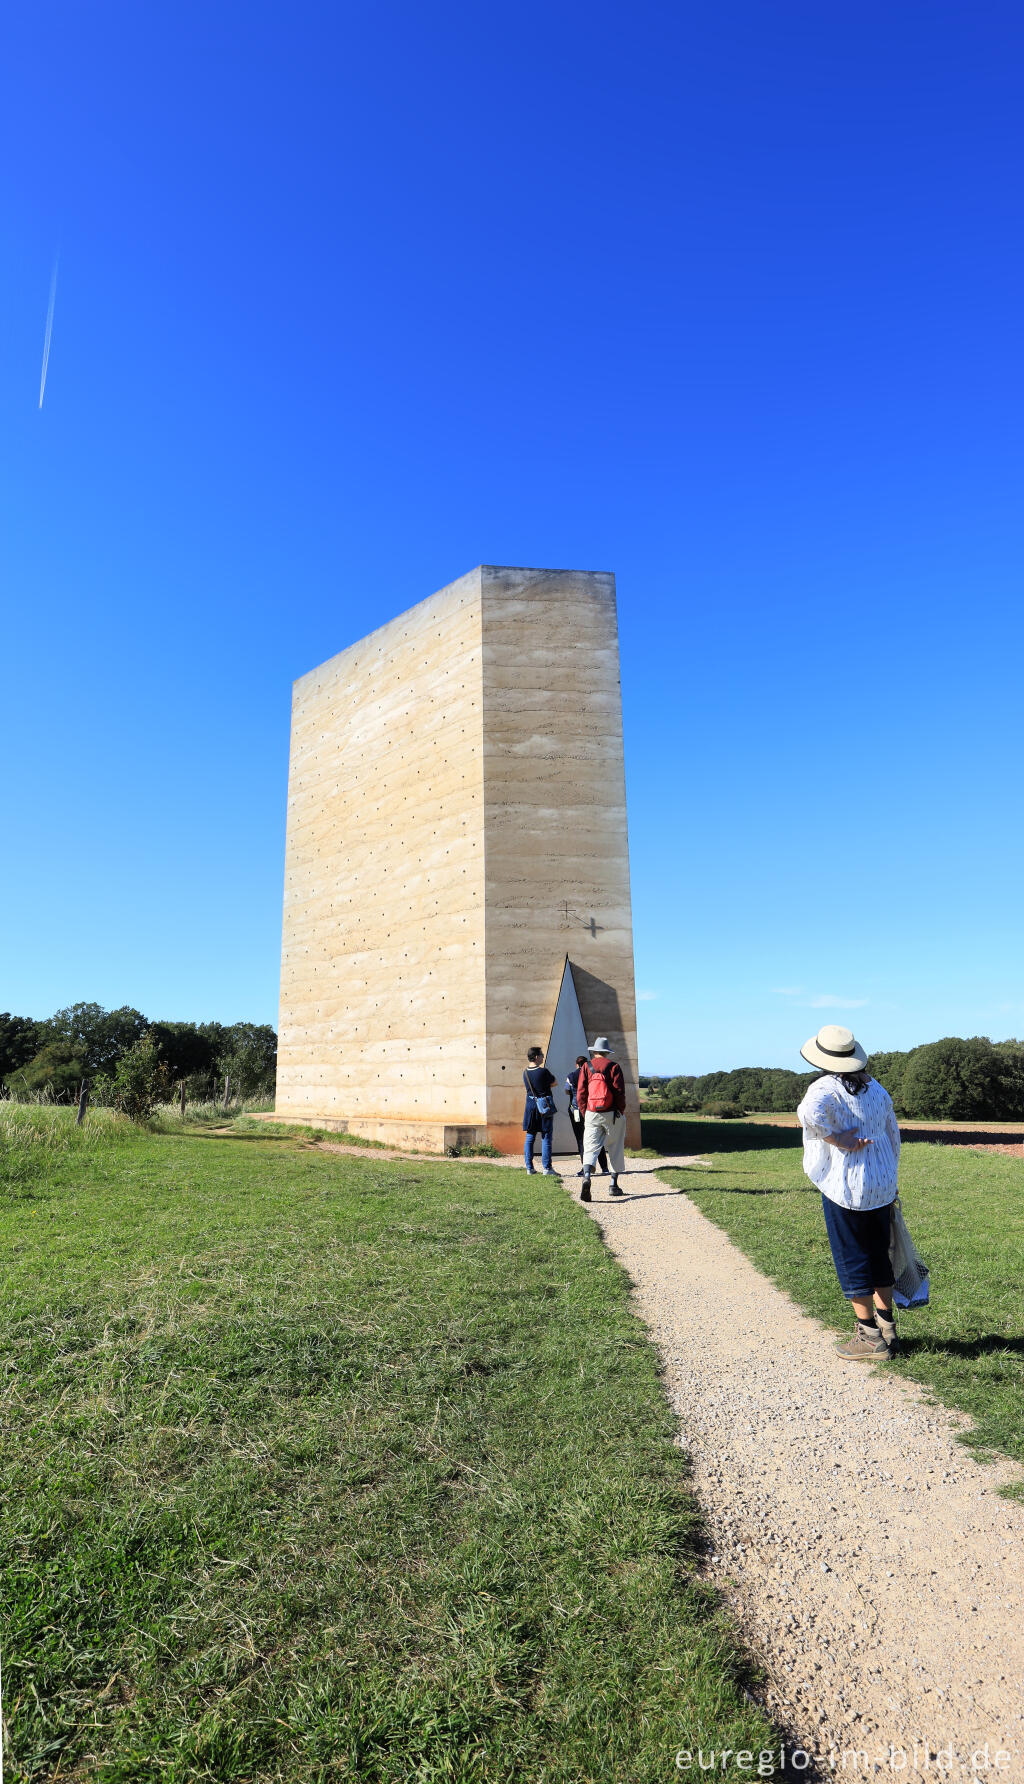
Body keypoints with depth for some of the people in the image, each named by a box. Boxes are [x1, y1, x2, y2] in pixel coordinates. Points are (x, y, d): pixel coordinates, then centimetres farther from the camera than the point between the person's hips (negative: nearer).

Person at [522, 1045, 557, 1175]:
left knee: (529, 1137, 11)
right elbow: (554, 1083, -2)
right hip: (545, 1106, -5)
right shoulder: (543, 1071, -16)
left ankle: (529, 1167, 12)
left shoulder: (525, 1073, 2)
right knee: (546, 1138, 0)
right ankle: (547, 1168, 0)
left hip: (530, 1105, 5)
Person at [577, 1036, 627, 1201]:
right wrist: (621, 1113, 2)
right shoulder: (614, 1066, -3)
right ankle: (614, 1184, 16)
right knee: (615, 1149, 13)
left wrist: (585, 1114, 9)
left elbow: (580, 1094, 1)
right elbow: (620, 1092, -7)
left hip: (592, 1115, 1)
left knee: (590, 1148, -2)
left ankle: (586, 1177, -27)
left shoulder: (586, 1067, 3)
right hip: (612, 1114, -1)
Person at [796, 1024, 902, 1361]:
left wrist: (837, 1139, -23)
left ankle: (869, 1337, 13)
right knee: (879, 1255, 18)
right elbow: (893, 1137, 15)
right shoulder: (877, 1090, 8)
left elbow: (810, 1111, -38)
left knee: (851, 1258, 5)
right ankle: (887, 1329, 26)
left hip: (845, 1188, -7)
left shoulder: (826, 1088, -14)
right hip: (881, 1187, 7)